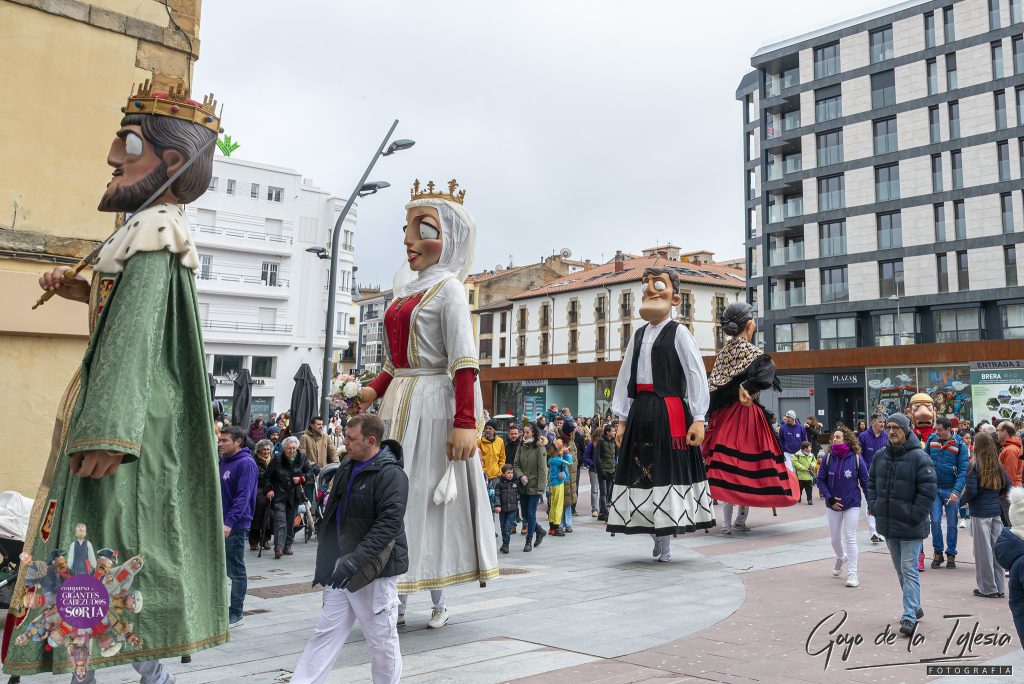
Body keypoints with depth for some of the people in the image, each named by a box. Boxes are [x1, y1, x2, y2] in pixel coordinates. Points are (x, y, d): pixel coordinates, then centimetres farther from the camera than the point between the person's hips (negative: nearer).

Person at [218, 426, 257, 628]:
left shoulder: (246, 464, -13)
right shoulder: (223, 462, 13)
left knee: (236, 571, 2)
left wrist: (230, 522, -29)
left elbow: (243, 496, -21)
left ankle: (236, 613, 11)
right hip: (218, 524, 8)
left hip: (235, 526, -8)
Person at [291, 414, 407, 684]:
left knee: (382, 639, 6)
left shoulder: (391, 474, -16)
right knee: (326, 632, 9)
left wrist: (356, 560, -33)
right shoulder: (346, 468, 9)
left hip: (375, 570, -7)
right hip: (342, 569, 7)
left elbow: (389, 524, -26)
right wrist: (326, 563, 18)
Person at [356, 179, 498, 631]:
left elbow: (464, 361, -15)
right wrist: (376, 390, 4)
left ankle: (438, 600, 12)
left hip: (433, 403, -8)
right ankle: (398, 599, 18)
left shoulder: (448, 287, -6)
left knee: (428, 495, -2)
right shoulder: (406, 289, 17)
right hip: (399, 404, 8)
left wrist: (465, 422, -23)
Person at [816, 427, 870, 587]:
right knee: (835, 537, 14)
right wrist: (829, 499, -10)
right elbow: (820, 480, -1)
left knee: (850, 538, -4)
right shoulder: (829, 458, -7)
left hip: (852, 504, -2)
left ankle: (852, 573, 4)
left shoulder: (856, 459, -10)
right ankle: (841, 558, 44)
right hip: (833, 504, 3)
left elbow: (865, 481, -2)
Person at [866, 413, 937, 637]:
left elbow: (928, 490, -14)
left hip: (910, 526, -7)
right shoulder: (880, 455, 6)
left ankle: (909, 616, -4)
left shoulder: (919, 457, -13)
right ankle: (915, 607, 33)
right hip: (888, 525, 7)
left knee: (909, 570, -6)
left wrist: (914, 515, -16)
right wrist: (873, 505, 5)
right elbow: (872, 482, 17)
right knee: (900, 570, 18)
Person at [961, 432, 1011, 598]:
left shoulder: (975, 466, -12)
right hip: (996, 511, 5)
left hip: (980, 512, -5)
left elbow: (971, 490, -16)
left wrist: (963, 500, 2)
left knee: (983, 551, 3)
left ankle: (988, 589, 9)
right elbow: (1008, 486, 8)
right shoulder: (999, 466, 4)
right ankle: (998, 588, 19)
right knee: (996, 549, 12)